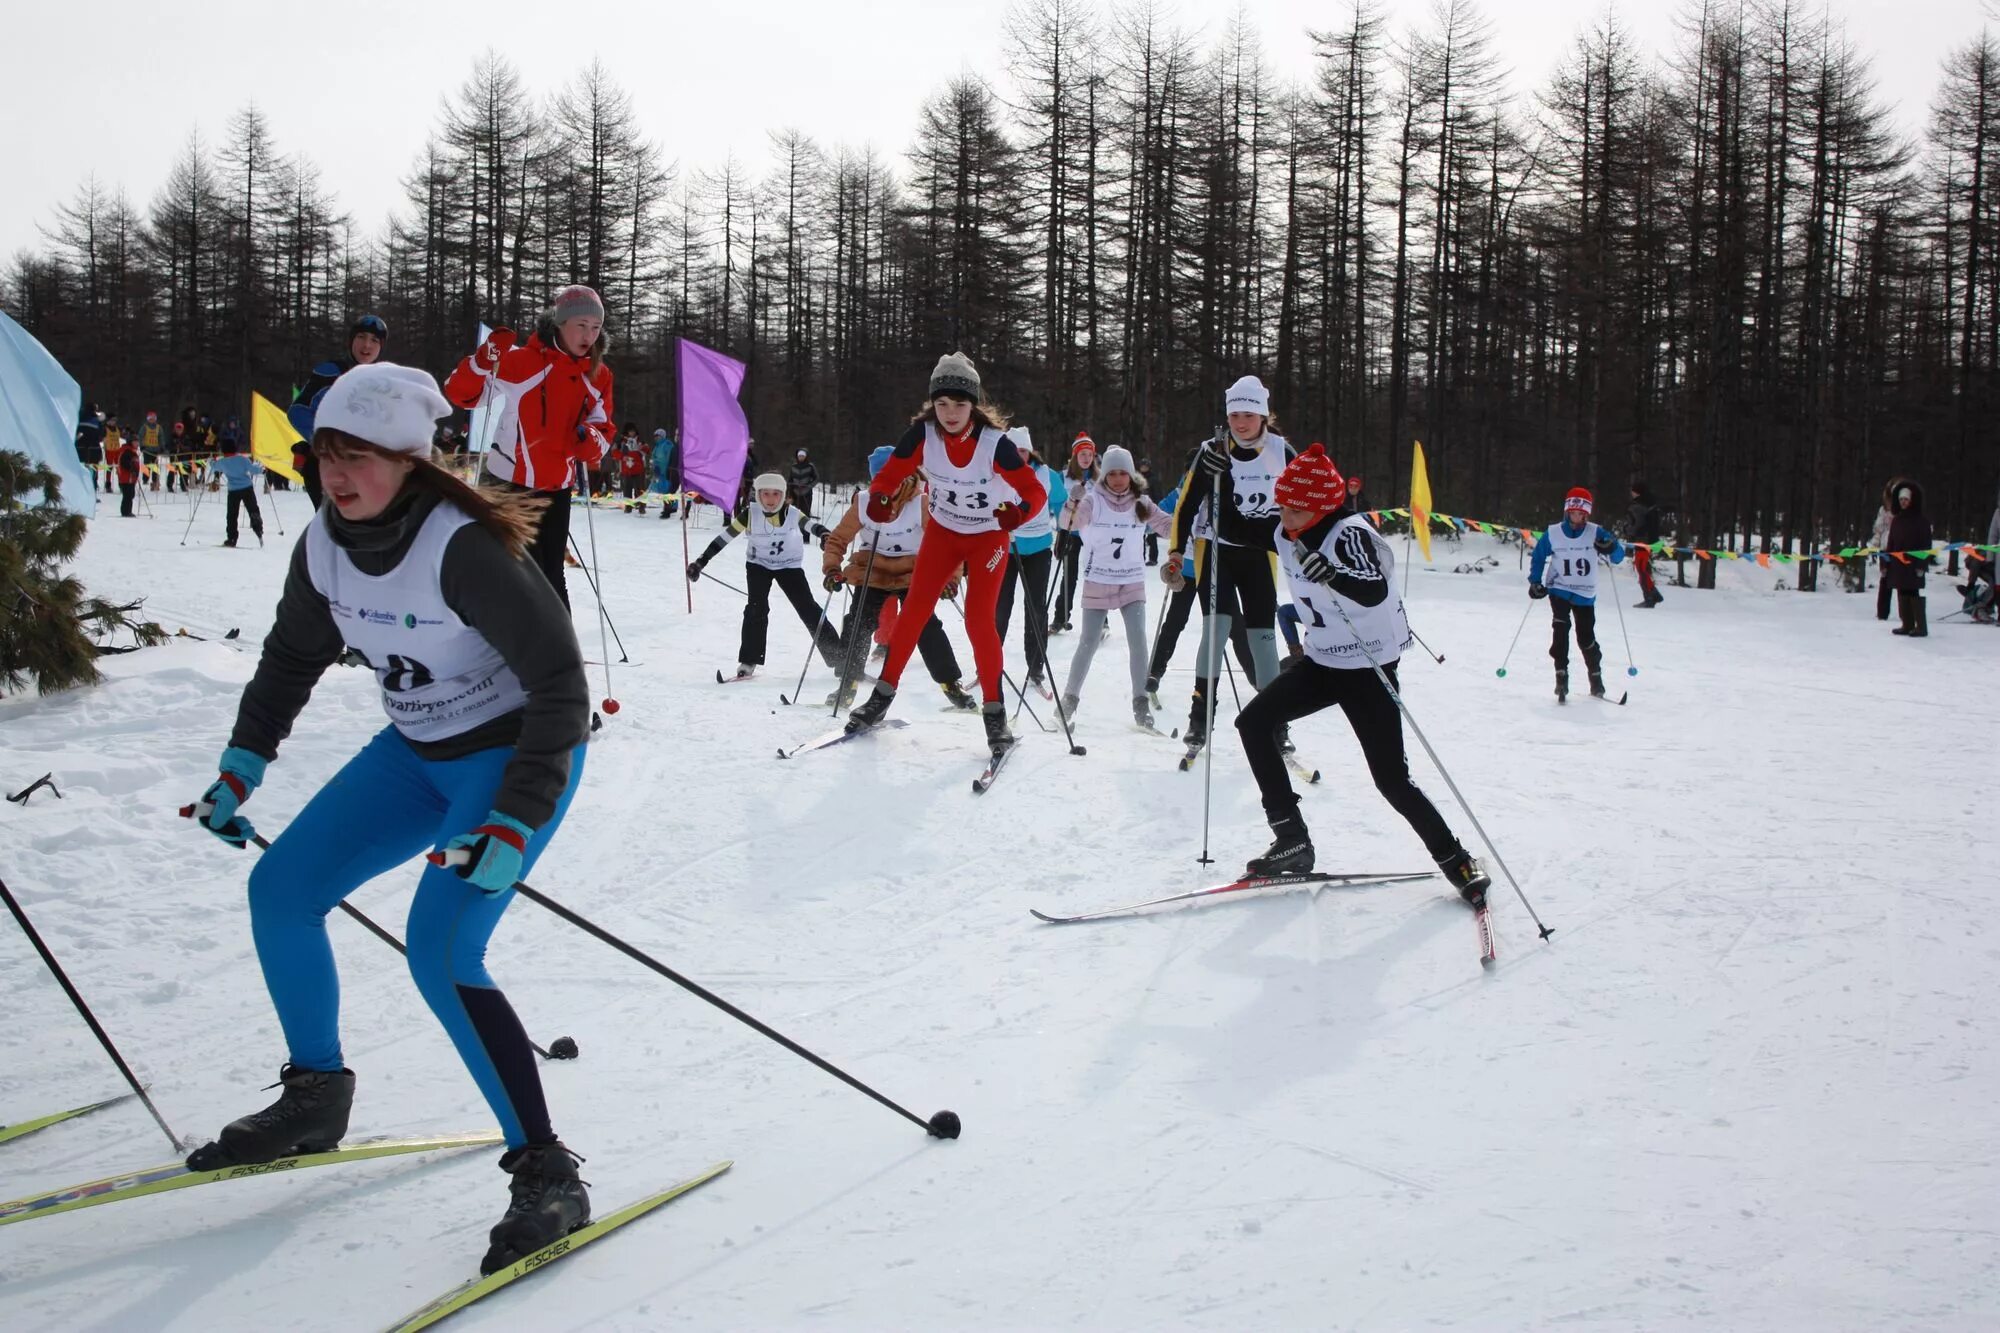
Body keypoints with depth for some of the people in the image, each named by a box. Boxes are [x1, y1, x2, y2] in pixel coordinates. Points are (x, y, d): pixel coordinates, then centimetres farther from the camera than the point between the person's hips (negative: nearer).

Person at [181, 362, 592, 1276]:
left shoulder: (462, 549, -29)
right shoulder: (326, 543, -6)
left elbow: (561, 685, -27)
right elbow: (293, 656, 13)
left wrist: (514, 827, -31)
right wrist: (240, 769, 10)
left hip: (518, 754, -8)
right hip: (417, 752, 8)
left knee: (440, 953, -21)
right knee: (280, 890, 5)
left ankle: (546, 1176, -12)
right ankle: (315, 1097, 27)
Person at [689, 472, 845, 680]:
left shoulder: (791, 514, -18)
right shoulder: (751, 514, -17)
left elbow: (811, 525, -34)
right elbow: (725, 536, -13)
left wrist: (825, 536, -58)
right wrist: (700, 562, -14)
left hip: (789, 566, 0)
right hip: (758, 564, 0)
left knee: (809, 609, -5)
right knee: (757, 607, -19)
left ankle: (838, 658, 1)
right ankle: (748, 662, -10)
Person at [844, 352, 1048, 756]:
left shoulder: (994, 442, -27)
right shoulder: (923, 434, -19)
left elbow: (1035, 491, -25)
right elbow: (889, 475, -10)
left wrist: (1018, 512, -46)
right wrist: (879, 501, -32)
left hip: (988, 535, -3)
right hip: (943, 530, 3)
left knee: (979, 620, -10)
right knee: (915, 608, -2)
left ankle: (994, 712, 1)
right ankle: (883, 694, 11)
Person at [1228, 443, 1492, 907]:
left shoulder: (1349, 533, -22)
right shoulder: (1287, 535, 0)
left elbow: (1375, 592, -40)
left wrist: (1332, 575, -58)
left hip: (1368, 667, -8)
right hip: (1322, 661, 8)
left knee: (1392, 780, -9)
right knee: (1253, 722, -6)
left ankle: (1458, 863, 8)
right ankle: (1293, 840, -1)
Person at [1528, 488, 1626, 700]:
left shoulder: (1595, 533, -6)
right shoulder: (1552, 534, -4)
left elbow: (1618, 554, -11)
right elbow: (1539, 557, 8)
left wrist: (1612, 548, -34)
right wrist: (1535, 582, -3)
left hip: (1585, 595, 0)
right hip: (1559, 590, 0)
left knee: (1586, 638, 3)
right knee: (1561, 628, -22)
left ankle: (1596, 677, 25)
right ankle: (1561, 676, -19)